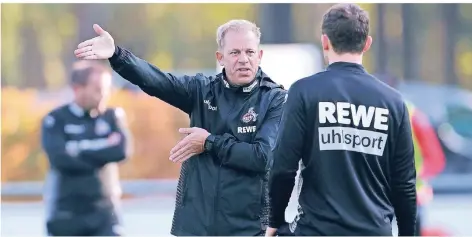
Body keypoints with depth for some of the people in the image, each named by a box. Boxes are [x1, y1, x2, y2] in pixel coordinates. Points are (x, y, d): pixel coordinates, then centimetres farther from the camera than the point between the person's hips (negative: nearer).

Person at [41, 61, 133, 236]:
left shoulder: (112, 117, 3)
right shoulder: (56, 120, -4)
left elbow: (122, 151, -14)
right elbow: (60, 158, -20)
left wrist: (80, 149, -14)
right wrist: (104, 150, -14)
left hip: (104, 212, 1)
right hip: (65, 214, -1)